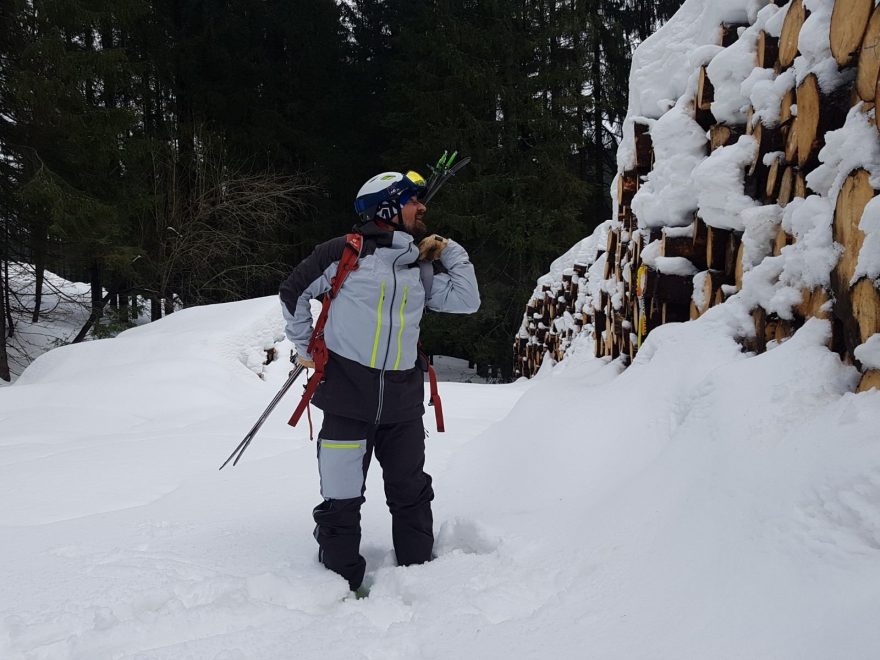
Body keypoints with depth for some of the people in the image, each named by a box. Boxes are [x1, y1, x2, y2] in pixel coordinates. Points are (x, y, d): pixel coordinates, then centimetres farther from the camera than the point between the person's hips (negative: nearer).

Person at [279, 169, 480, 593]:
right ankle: (343, 583, 17)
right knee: (342, 500, 2)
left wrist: (450, 252, 7)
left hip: (403, 403, 5)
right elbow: (293, 291, 5)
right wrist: (304, 345, 8)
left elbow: (466, 301, 9)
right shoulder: (346, 253, -5)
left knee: (412, 495, 14)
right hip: (349, 400, -5)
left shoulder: (421, 270, 12)